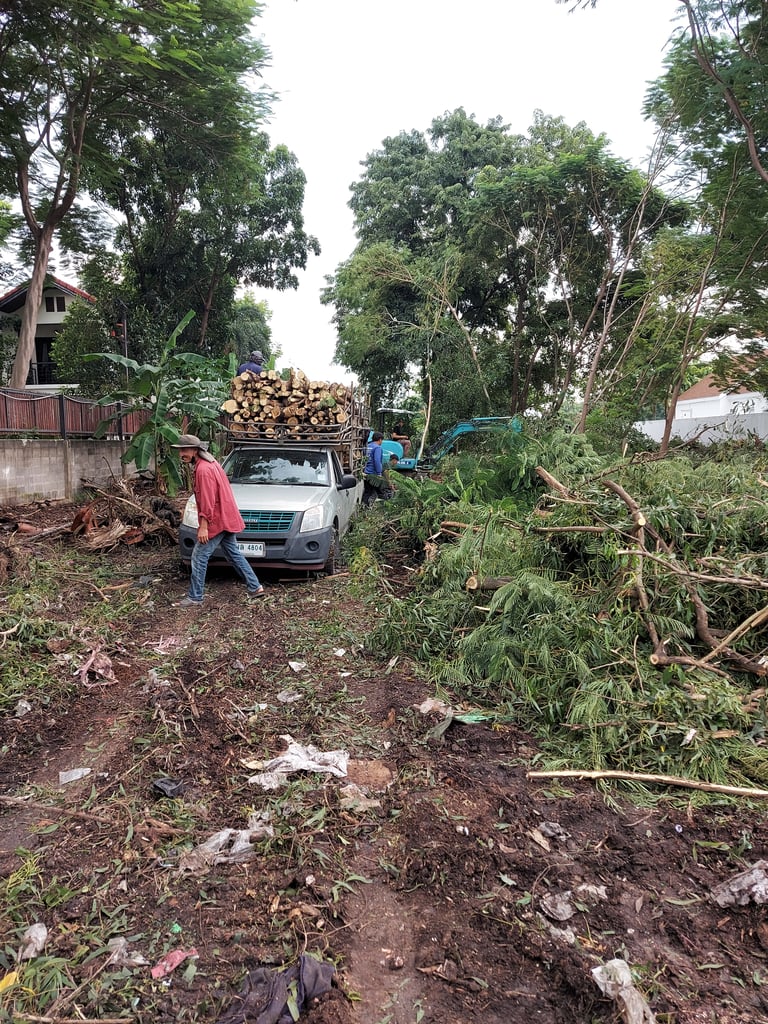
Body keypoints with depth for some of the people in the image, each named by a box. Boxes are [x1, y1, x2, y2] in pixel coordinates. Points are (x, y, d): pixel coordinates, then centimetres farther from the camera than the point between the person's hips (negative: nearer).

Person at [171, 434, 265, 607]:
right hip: (226, 519, 10)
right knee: (234, 553, 16)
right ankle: (255, 587, 21)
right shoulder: (209, 463, 13)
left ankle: (194, 598, 4)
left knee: (199, 556, -3)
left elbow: (207, 502, -23)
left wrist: (203, 527, -23)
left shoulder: (203, 469, -19)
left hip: (217, 521, -10)